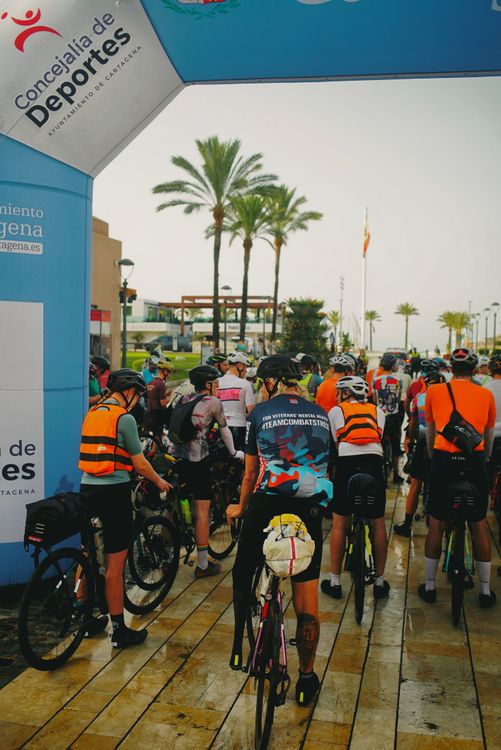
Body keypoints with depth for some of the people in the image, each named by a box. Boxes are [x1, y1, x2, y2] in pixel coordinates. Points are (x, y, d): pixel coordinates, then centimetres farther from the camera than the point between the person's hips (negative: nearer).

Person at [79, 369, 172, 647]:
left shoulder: (92, 413, 11)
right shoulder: (124, 418, -12)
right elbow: (140, 463, -10)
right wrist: (160, 482, 8)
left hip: (88, 489, 8)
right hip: (114, 491, -8)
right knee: (115, 564, 0)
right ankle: (119, 630, 8)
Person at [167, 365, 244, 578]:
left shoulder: (183, 399, 15)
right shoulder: (213, 402, 0)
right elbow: (224, 430, 9)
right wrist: (234, 453, 23)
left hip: (175, 456, 6)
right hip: (197, 459, -6)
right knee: (202, 510, 2)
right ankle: (203, 565, 8)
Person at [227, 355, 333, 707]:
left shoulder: (261, 412, 0)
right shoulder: (320, 413, 9)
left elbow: (251, 471, 6)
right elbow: (327, 465, 15)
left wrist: (242, 507, 21)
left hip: (267, 506, -2)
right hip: (310, 511, 3)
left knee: (243, 575, 23)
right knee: (306, 596, 10)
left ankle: (239, 647, 30)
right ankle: (307, 678, 20)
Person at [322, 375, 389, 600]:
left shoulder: (336, 411, 14)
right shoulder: (377, 411, 22)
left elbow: (332, 445, 11)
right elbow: (379, 438, 17)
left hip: (346, 464, -2)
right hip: (374, 464, 2)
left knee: (339, 525, 9)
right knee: (378, 525, 13)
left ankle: (335, 582, 16)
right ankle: (380, 582, 22)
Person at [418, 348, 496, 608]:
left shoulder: (434, 391, 7)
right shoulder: (486, 395, 9)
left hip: (443, 460, 0)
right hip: (475, 460, 1)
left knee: (436, 526, 11)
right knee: (479, 526, 14)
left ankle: (429, 586, 20)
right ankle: (485, 591, 23)